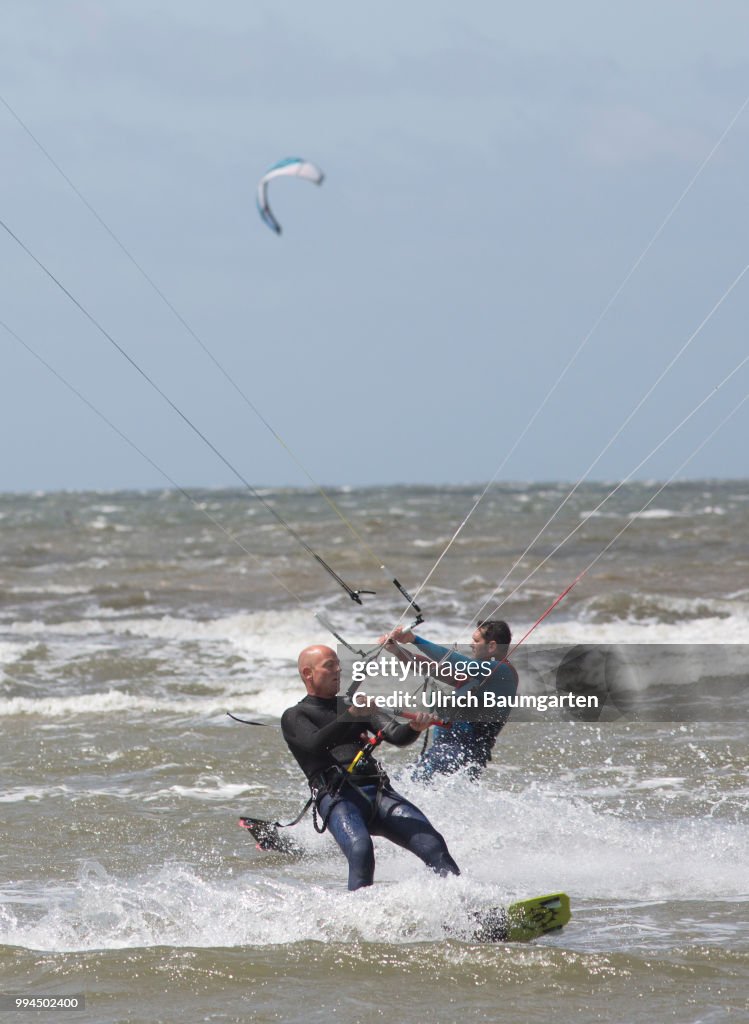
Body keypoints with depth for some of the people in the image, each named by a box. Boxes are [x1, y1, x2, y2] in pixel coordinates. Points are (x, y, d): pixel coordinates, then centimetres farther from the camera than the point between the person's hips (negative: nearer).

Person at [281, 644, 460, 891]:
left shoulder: (357, 705, 28)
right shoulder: (294, 717, 13)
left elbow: (397, 736, 13)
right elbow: (315, 744, -9)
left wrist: (414, 727, -11)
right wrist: (351, 716, -23)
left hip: (379, 791, 5)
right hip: (337, 796, -5)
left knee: (433, 844, -16)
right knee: (361, 852, -34)